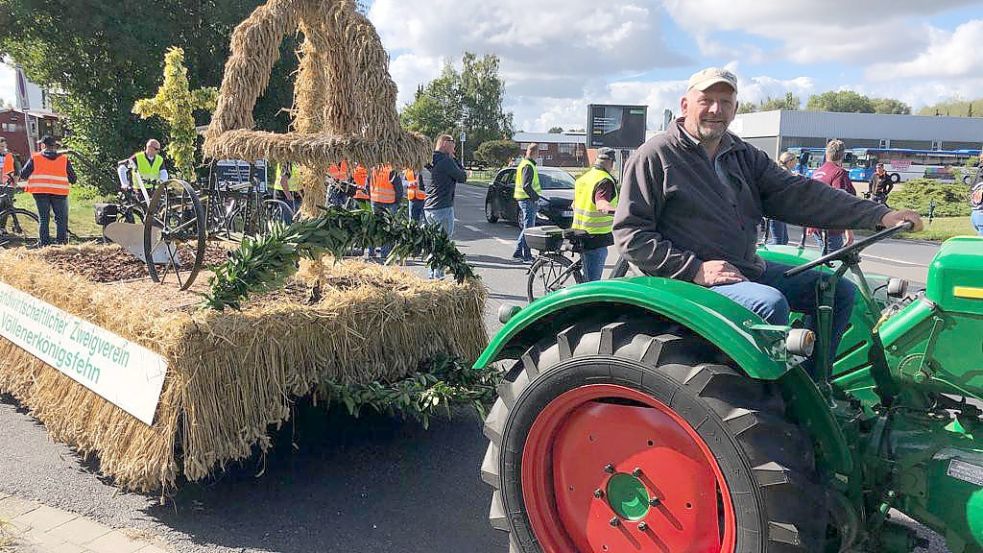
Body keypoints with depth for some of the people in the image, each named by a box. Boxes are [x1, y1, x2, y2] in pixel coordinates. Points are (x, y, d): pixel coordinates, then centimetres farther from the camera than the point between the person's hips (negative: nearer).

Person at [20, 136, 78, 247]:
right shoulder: (64, 159, 4)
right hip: (59, 192, -1)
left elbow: (23, 175, 4)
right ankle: (62, 243, 2)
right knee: (61, 219, 7)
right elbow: (73, 179, 6)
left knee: (43, 219, 8)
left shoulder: (35, 157, 4)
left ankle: (44, 244, 7)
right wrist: (72, 181, 27)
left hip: (40, 191, 1)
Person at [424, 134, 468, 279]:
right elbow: (463, 177, -7)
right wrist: (454, 159, 2)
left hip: (428, 208, 9)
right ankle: (438, 276, -2)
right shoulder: (446, 161, -15)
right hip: (443, 208, -9)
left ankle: (432, 275, 20)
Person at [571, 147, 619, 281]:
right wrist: (616, 212, -52)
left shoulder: (583, 178, 14)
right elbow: (601, 204, -32)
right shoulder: (605, 180, -14)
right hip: (596, 238, -9)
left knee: (588, 278, 21)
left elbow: (575, 205, 26)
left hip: (580, 233, 9)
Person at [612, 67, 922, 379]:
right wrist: (695, 269, -20)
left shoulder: (743, 156, 14)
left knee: (840, 292, 5)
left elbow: (798, 194, 6)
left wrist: (878, 216, -4)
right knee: (770, 303, -31)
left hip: (746, 269, 8)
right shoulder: (654, 156, -6)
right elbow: (629, 233, -11)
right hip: (691, 279, -8)